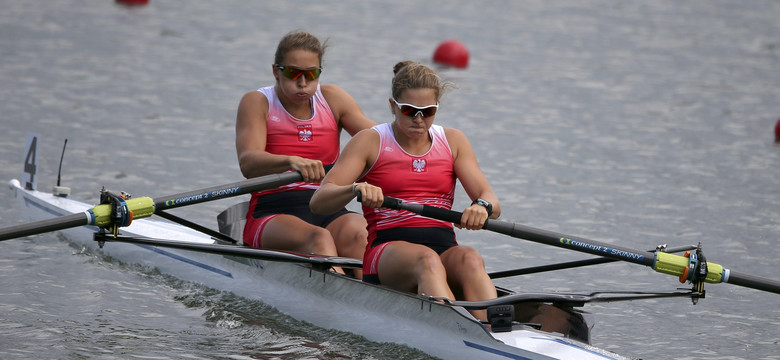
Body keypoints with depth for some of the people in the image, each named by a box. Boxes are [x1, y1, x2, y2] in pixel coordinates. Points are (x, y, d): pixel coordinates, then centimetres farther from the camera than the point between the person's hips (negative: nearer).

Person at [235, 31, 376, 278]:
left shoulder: (332, 99, 14)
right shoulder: (258, 102, 3)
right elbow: (248, 163, -15)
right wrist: (292, 162, -36)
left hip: (329, 213, 4)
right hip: (273, 215, -4)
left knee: (357, 234, -32)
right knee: (318, 238, -36)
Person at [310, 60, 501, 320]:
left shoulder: (453, 141, 15)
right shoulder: (370, 142, 6)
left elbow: (493, 205, 5)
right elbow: (318, 202, -5)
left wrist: (482, 206, -21)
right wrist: (356, 188, -27)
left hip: (445, 250, 3)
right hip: (387, 250, -3)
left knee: (470, 260, -33)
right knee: (427, 260, -37)